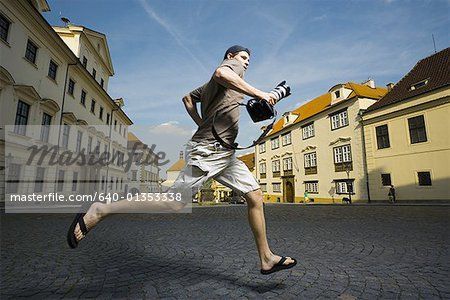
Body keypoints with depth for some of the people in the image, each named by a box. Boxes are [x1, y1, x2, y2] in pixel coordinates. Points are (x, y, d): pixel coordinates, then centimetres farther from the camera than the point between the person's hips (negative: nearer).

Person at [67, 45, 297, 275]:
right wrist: (259, 94, -18)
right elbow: (221, 74, -22)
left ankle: (267, 259, 14)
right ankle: (100, 211, 3)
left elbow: (187, 98, 36)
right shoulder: (231, 65, 4)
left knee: (255, 196, 6)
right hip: (209, 150, -10)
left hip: (224, 154, 10)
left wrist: (204, 126, 25)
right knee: (174, 202, -11)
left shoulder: (210, 85, 28)